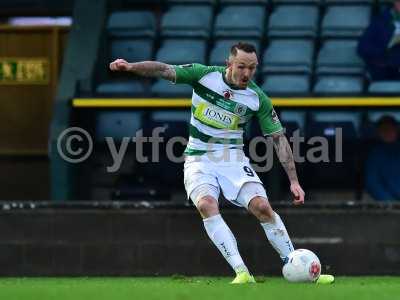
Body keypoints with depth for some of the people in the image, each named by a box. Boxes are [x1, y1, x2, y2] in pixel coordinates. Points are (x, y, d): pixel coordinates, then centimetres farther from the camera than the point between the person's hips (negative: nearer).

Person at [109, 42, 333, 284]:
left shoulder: (258, 98, -4)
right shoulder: (204, 75, -6)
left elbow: (279, 138, 1)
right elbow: (164, 70, -11)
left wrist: (294, 181, -3)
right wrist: (130, 66, -28)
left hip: (233, 158, 0)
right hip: (199, 160, 0)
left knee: (262, 206, -21)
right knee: (207, 204, -29)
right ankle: (242, 273, -32)